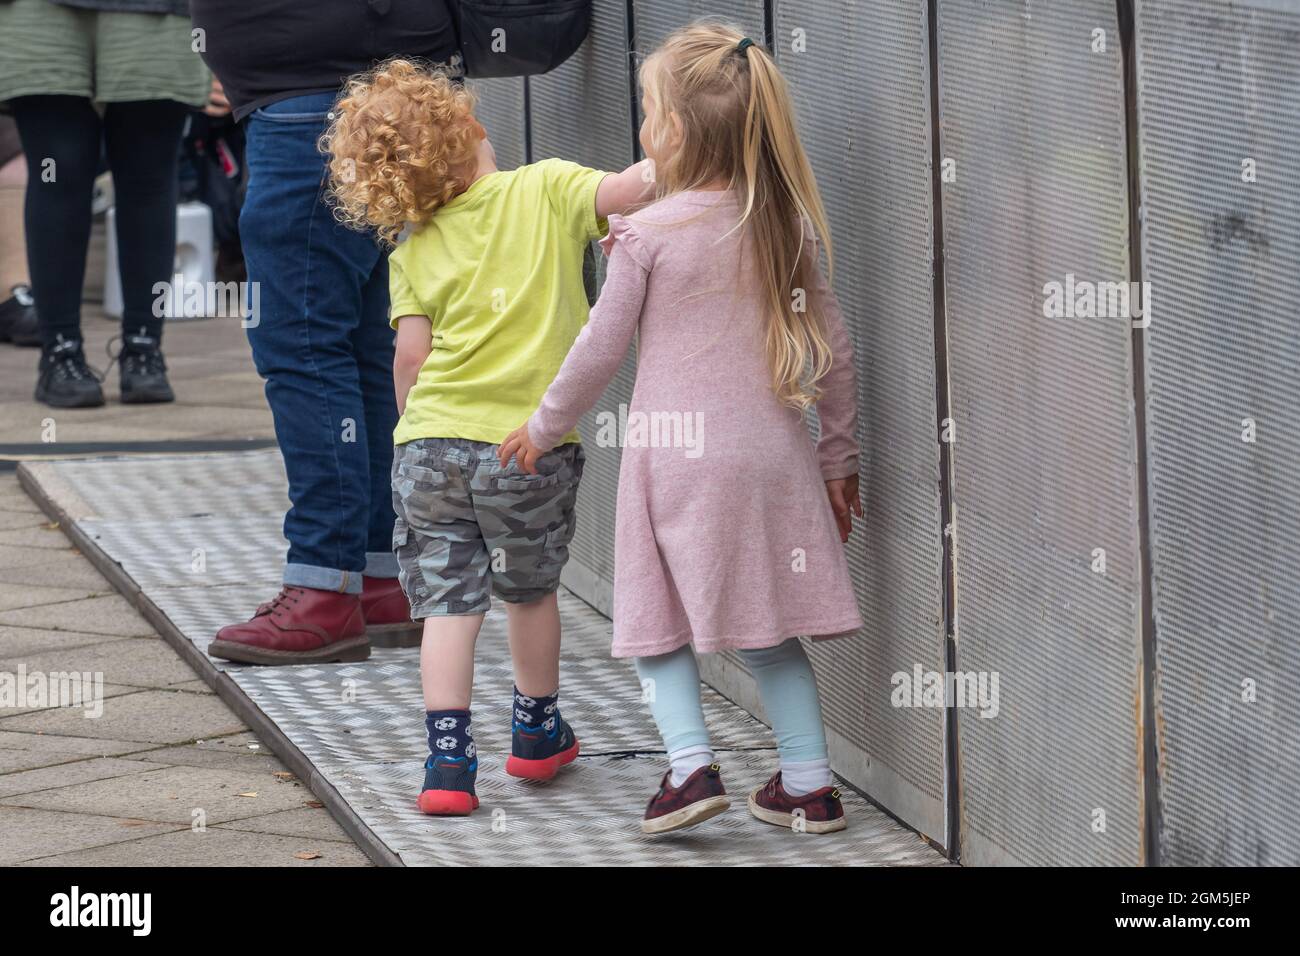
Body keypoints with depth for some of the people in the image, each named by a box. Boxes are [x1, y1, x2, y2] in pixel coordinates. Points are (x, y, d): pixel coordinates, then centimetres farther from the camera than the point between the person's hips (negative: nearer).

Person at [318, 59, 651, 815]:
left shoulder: (414, 251, 4)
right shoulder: (545, 191, -1)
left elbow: (411, 355, -1)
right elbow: (617, 193, -19)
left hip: (434, 441, 1)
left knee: (448, 605, 5)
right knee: (532, 590, 20)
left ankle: (448, 761, -3)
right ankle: (538, 732, 37)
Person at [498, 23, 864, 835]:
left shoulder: (648, 235, -9)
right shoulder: (787, 225, 4)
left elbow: (602, 349, -3)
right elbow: (833, 347, 7)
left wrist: (545, 428, 12)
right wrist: (839, 455, 18)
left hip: (678, 452, -4)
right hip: (773, 453, 4)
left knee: (655, 618, 9)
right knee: (768, 627, 14)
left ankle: (691, 762, -7)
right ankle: (809, 781, 11)